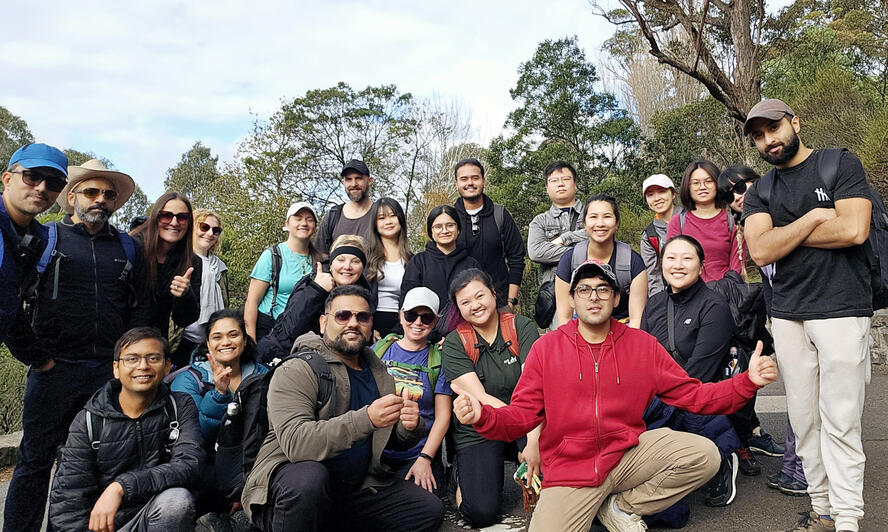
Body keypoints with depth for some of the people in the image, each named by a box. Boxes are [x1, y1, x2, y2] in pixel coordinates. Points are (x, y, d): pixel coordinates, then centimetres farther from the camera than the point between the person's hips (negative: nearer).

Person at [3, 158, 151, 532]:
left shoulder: (128, 249, 12)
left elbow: (141, 307, 12)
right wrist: (35, 357, -5)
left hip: (110, 372, 3)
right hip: (55, 371, -2)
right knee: (35, 461, 6)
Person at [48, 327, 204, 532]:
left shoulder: (180, 407, -1)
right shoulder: (88, 421, -2)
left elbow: (189, 463, -18)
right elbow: (67, 501, -6)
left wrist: (121, 486, -28)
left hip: (161, 515, 1)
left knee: (178, 498, -30)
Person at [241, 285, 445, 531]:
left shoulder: (379, 374, 8)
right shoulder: (295, 372, -11)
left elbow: (399, 440, 16)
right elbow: (295, 442, -26)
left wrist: (411, 426, -9)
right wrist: (366, 419, -37)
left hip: (359, 489, 6)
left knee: (430, 510, -7)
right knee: (309, 476, -37)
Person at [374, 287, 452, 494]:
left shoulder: (439, 359, 3)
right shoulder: (379, 349, 7)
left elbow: (443, 415, 2)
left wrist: (425, 458, -8)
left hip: (418, 454, 0)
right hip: (374, 452, 1)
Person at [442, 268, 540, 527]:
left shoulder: (522, 327, -5)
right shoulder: (454, 344, -6)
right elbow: (481, 399, -14)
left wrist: (534, 439, -29)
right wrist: (527, 424, -25)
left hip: (526, 422, 2)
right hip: (479, 432, -1)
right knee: (482, 513, -22)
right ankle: (463, 476, 11)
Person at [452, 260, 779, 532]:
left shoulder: (643, 345, 3)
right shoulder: (546, 348, -3)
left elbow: (692, 395, 3)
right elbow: (522, 415, -3)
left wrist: (748, 381, -11)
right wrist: (482, 416, -23)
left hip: (628, 455, 3)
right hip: (569, 471, -2)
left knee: (703, 455, -19)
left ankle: (620, 506, 2)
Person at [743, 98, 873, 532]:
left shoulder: (841, 164, 2)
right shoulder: (759, 193, 12)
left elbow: (854, 230, -13)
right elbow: (761, 252, -4)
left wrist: (784, 234, -5)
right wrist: (814, 218, -6)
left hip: (842, 310, -4)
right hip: (787, 315, 4)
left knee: (840, 422, -4)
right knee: (804, 419, 6)